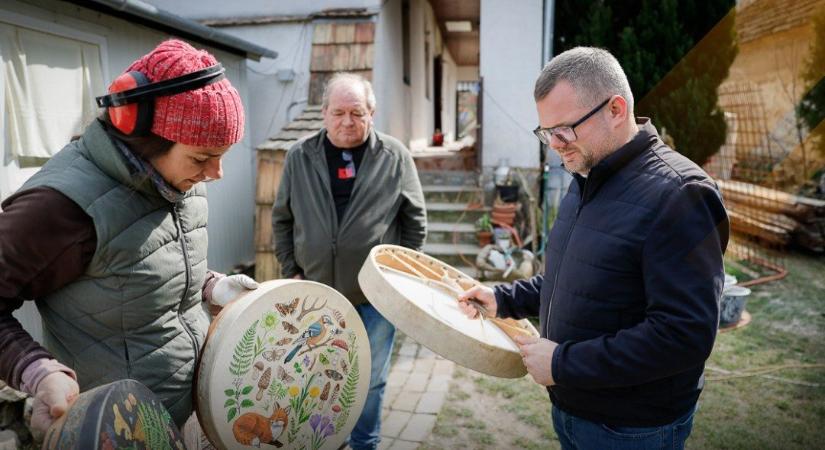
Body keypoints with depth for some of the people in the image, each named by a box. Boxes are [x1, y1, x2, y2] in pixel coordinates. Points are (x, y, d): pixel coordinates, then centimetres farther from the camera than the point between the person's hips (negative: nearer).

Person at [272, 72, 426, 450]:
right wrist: (291, 271, 3)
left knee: (370, 381, 14)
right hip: (317, 292, 2)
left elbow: (415, 221, 2)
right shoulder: (299, 157, 0)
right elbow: (282, 219, 8)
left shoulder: (394, 156, -3)